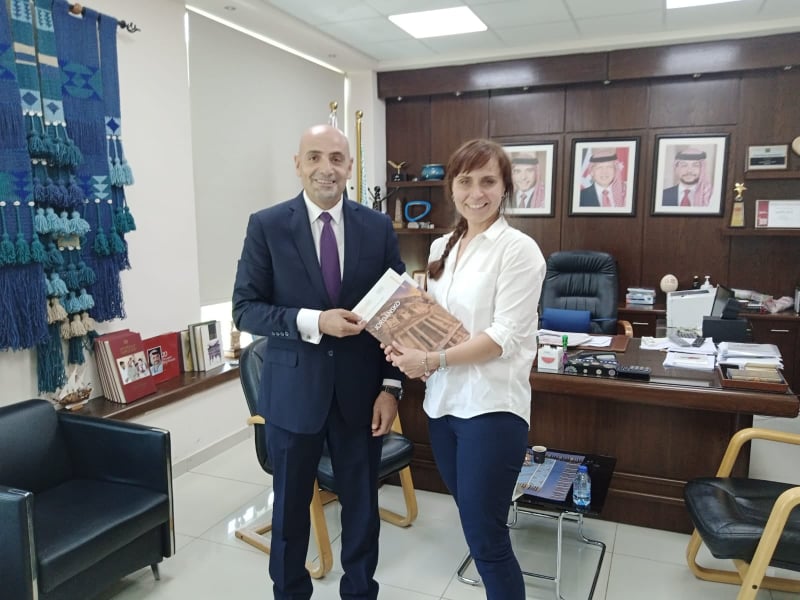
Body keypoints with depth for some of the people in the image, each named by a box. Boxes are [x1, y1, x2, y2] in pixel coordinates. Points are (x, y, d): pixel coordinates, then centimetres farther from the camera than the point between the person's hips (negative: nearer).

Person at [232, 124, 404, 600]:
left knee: (362, 503, 16)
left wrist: (391, 385, -5)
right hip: (293, 390, -1)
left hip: (361, 390, 1)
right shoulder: (267, 226, -5)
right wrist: (311, 320, -22)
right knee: (291, 505, 17)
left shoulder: (379, 227, -1)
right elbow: (246, 309, -7)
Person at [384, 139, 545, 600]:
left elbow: (505, 336, -16)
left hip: (492, 407, -7)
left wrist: (431, 361, -19)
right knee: (474, 526, 19)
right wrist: (406, 345, -3)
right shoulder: (442, 247, 11)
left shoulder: (518, 249, -10)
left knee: (486, 537, 2)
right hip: (444, 401, 7)